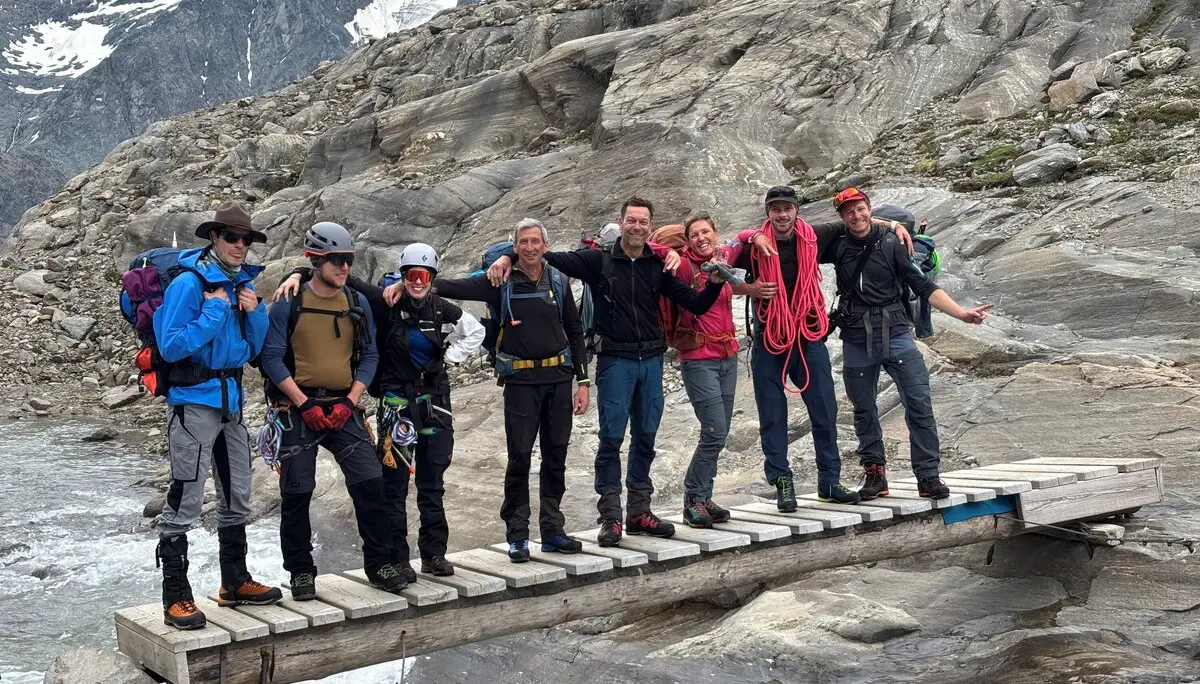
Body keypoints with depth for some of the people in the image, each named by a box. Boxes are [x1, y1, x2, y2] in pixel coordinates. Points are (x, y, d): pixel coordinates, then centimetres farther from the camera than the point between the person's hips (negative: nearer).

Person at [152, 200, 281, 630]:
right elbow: (171, 346, -19)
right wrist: (213, 313, -20)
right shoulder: (189, 283, -12)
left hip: (232, 400, 8)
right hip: (195, 400, -8)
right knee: (185, 501, -7)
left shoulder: (243, 284, 9)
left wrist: (254, 314, -4)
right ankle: (176, 599, 1)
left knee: (237, 497, 15)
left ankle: (235, 583, 29)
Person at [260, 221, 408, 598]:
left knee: (370, 482, -6)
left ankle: (379, 563, 8)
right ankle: (301, 572, 17)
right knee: (296, 492, 2)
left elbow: (369, 355, 8)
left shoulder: (358, 303, 7)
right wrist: (305, 404, -14)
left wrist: (350, 402, -5)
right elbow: (272, 357, -6)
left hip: (344, 407, 3)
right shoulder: (288, 303, -4)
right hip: (298, 408, -2)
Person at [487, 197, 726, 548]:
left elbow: (695, 304, 7)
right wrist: (509, 256, -15)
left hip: (651, 360, 4)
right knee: (611, 438, -2)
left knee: (645, 438, 10)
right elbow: (547, 257, -2)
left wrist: (715, 283, -11)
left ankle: (639, 512, 20)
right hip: (615, 360, -3)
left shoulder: (658, 266, 8)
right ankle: (610, 517, 4)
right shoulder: (599, 260, 0)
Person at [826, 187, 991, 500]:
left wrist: (962, 313, -12)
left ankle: (928, 476, -4)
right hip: (856, 342, 2)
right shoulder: (838, 247, 6)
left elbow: (924, 286, -2)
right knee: (864, 411, 9)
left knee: (919, 404, -10)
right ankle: (874, 473, 21)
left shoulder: (890, 244, 1)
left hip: (896, 335, -2)